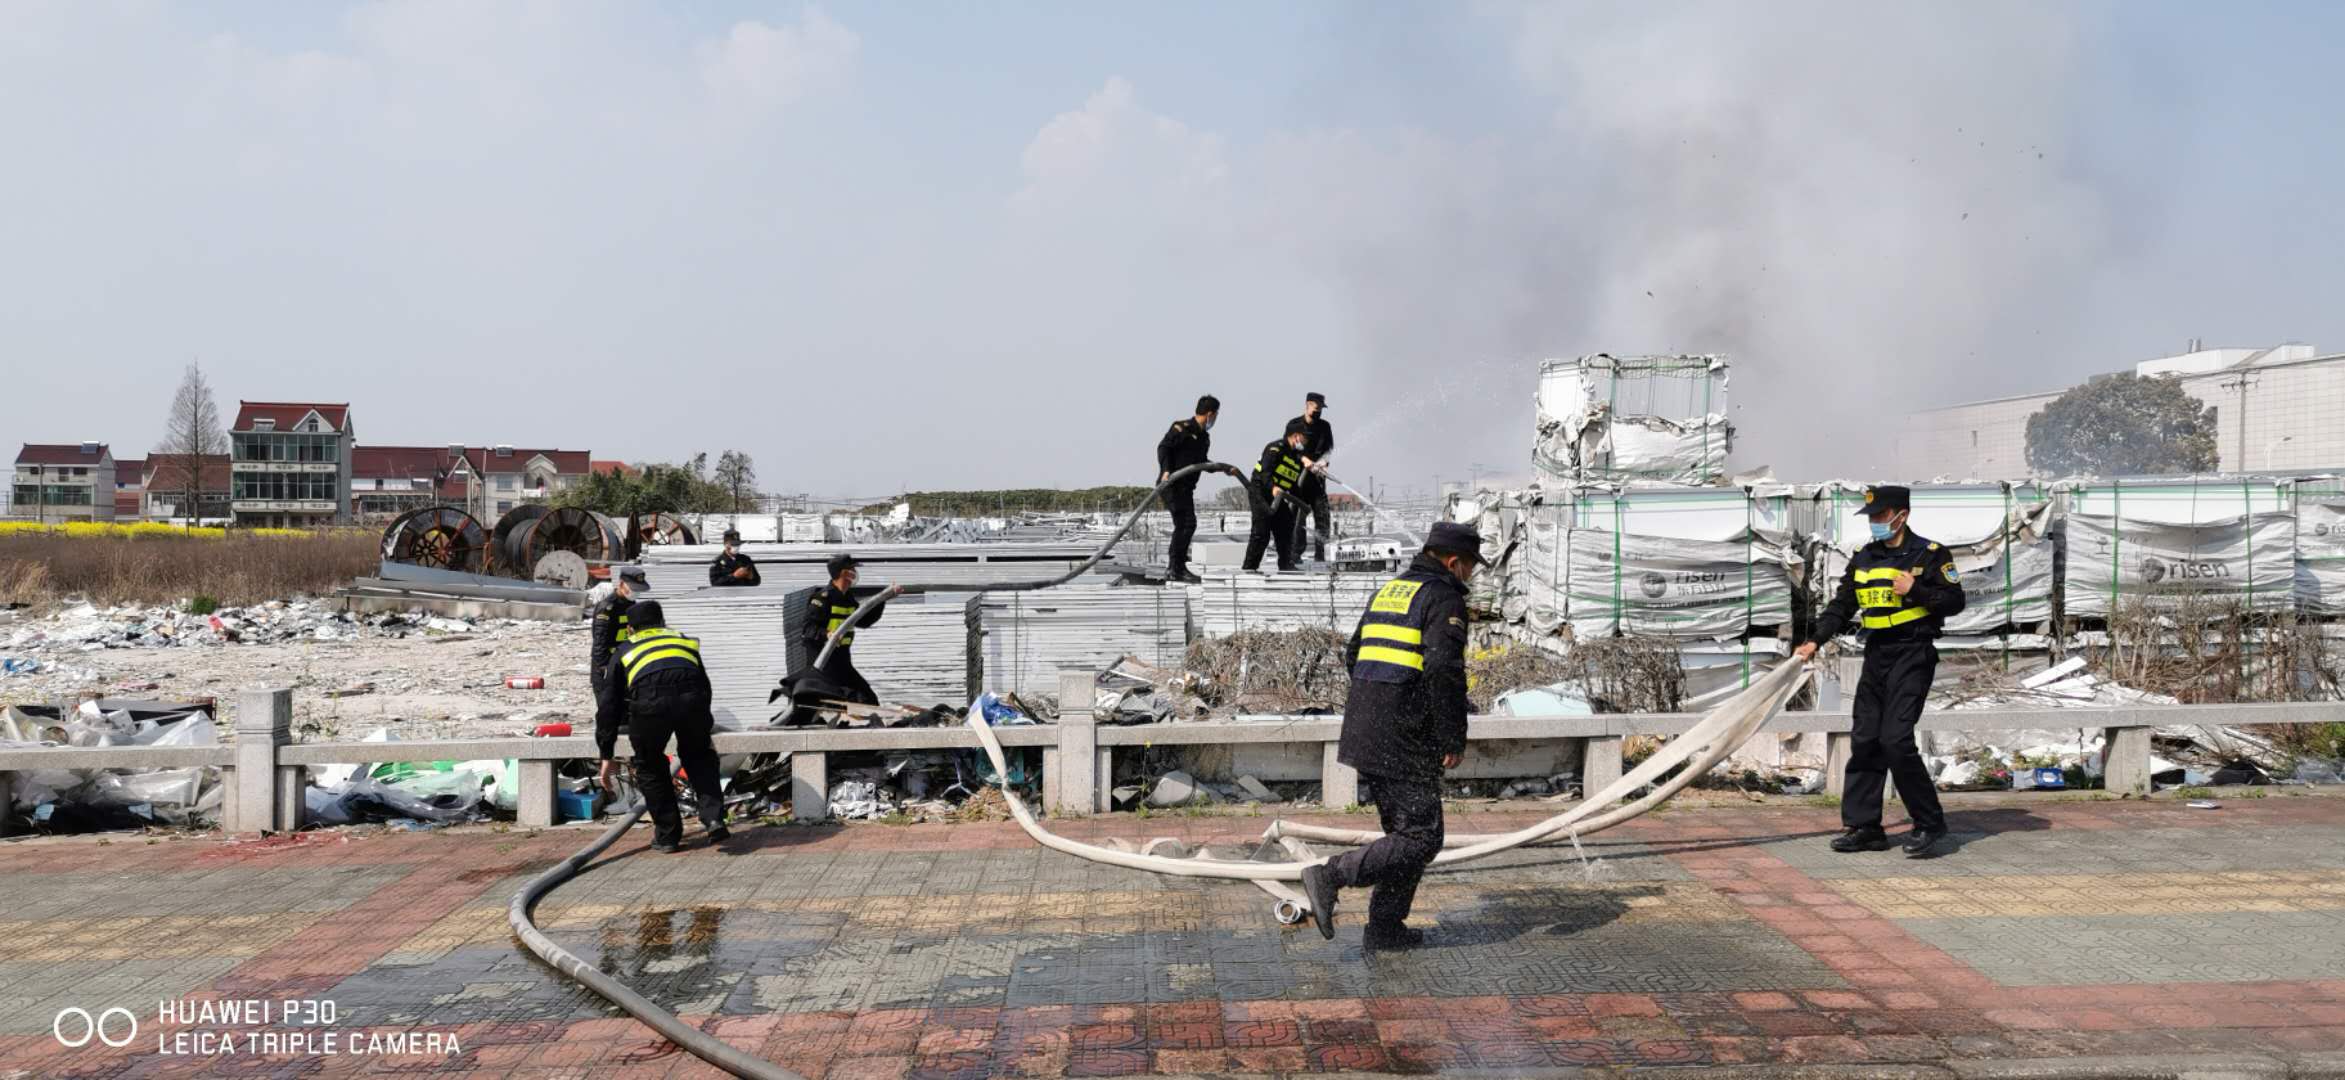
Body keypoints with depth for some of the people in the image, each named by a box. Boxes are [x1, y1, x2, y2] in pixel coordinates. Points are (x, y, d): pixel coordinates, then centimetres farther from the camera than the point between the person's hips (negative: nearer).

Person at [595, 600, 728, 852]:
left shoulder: (624, 652, 31)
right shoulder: (685, 641, 36)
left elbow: (608, 706, 27)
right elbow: (704, 688, 43)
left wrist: (606, 757, 31)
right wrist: (704, 730, 55)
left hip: (649, 703, -2)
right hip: (691, 700, 2)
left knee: (650, 767, 23)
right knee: (699, 756, 28)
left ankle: (668, 835, 26)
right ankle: (713, 818, 14)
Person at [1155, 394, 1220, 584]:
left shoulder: (1204, 437, 17)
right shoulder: (1181, 428, -10)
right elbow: (1163, 447, -16)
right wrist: (1166, 470, -29)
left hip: (1186, 487, 9)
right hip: (1172, 484, -9)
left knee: (1183, 526, 13)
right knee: (1187, 523, -15)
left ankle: (1177, 568, 22)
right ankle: (1176, 569, -13)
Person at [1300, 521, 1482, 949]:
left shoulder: (1389, 589, 18)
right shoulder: (1443, 598, -8)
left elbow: (1355, 654, 23)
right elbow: (1445, 671, -19)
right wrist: (1454, 740, -13)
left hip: (1363, 735, 9)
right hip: (1406, 741, -9)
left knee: (1403, 832, 17)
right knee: (1420, 839, -4)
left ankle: (1385, 927, 16)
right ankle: (1331, 875, -15)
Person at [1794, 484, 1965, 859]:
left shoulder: (1930, 554, -4)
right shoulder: (1863, 559, 14)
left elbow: (1955, 600, -6)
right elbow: (1841, 607, 15)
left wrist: (1915, 590, -18)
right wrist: (1814, 640, 5)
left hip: (1913, 655, -7)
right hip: (1876, 654, 7)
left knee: (1895, 739, -14)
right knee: (1866, 740, 6)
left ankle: (1929, 824, -1)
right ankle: (1863, 825, 12)